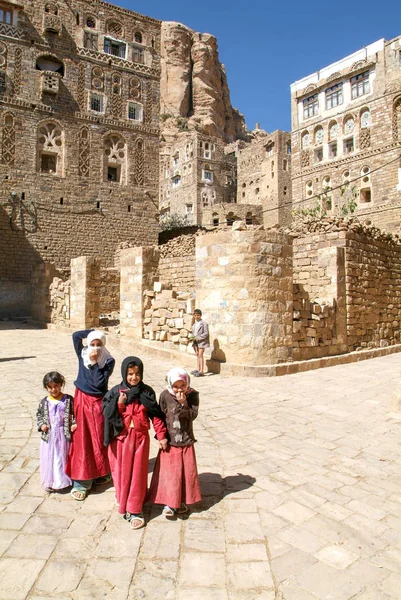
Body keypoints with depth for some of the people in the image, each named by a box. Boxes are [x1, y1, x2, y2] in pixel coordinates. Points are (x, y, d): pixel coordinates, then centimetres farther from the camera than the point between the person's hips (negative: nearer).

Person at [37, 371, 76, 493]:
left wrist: (75, 424, -16)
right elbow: (39, 414, 11)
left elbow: (75, 413, -2)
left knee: (63, 457, 11)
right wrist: (41, 425, -4)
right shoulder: (44, 402, -1)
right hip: (49, 435, 2)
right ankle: (49, 481, 26)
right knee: (49, 458, 10)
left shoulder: (68, 399, -8)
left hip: (64, 435, -2)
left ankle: (62, 480, 28)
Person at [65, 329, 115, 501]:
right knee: (82, 440, 3)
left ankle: (100, 473, 30)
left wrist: (94, 363, -20)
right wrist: (93, 331, -6)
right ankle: (81, 483, 9)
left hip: (98, 402, -1)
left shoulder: (109, 361, -9)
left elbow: (100, 383, -19)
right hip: (82, 400, 1)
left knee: (99, 439, 9)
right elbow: (75, 335, -13)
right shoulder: (83, 355, -2)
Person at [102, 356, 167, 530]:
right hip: (121, 438, 0)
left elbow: (156, 415, 0)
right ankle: (122, 501, 35)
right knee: (121, 472, 11)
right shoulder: (115, 392, -3)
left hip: (140, 437, 0)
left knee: (137, 473, 3)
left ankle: (135, 510, 13)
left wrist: (161, 435, -3)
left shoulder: (147, 392, -2)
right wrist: (119, 404, -20)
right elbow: (107, 414, -5)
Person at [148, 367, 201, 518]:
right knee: (169, 473, 2)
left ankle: (181, 501, 29)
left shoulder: (192, 395, -10)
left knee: (186, 472, 11)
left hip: (186, 442, 1)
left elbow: (193, 415, -15)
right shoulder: (165, 396, -10)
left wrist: (183, 403, -28)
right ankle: (169, 503, 15)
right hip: (169, 442, -1)